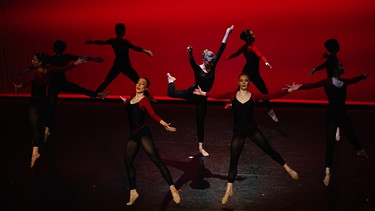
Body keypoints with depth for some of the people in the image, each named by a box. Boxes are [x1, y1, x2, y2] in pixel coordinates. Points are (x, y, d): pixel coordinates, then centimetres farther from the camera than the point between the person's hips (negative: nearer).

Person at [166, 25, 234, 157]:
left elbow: (221, 50, -12)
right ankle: (171, 80, 53)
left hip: (202, 98, 4)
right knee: (171, 93, 17)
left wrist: (227, 34, -12)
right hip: (192, 93, -4)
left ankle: (200, 148, 21)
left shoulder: (212, 66, -9)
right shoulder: (197, 68, -20)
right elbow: (192, 61, -43)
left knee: (200, 122, 11)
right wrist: (190, 54, -66)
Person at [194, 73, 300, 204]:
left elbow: (272, 96, -10)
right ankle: (228, 191, 13)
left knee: (268, 149, 9)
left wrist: (289, 90, -15)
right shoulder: (232, 95, -4)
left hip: (252, 129, 0)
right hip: (238, 132, 0)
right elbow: (218, 96, -14)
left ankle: (288, 169, 31)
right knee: (233, 161, 4)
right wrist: (203, 93, -24)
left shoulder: (254, 96, -6)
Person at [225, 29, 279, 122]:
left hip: (246, 70, 8)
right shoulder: (252, 48, -24)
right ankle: (270, 111, 2)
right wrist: (266, 62, -61)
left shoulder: (243, 47, -1)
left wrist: (228, 57, 35)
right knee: (264, 91, -2)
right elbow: (259, 55, -43)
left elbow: (236, 53, 16)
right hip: (253, 72, -8)